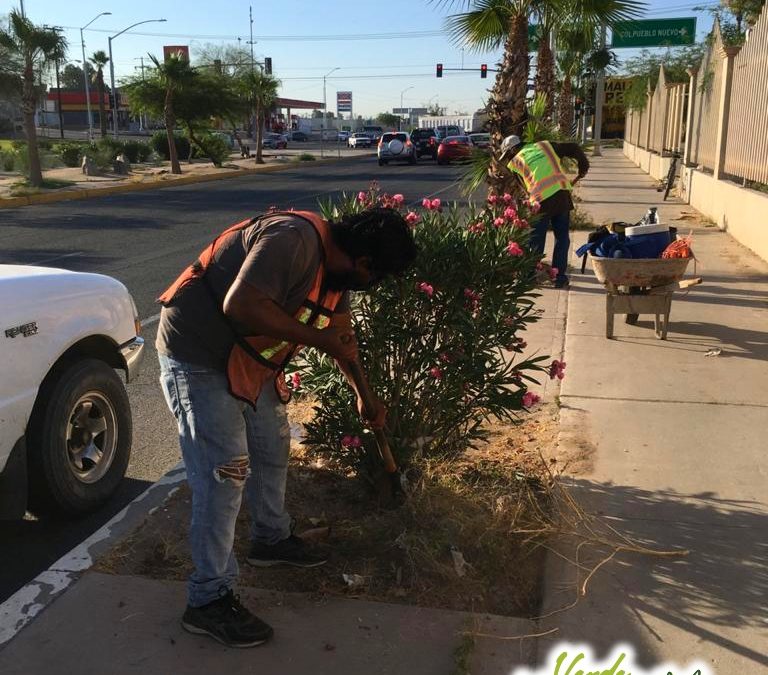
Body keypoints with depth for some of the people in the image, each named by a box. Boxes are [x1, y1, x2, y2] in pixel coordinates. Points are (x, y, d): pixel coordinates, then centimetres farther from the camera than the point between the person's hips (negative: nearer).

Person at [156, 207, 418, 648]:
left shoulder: (334, 269, 4)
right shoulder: (295, 240, -27)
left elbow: (343, 334, 19)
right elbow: (240, 305, -37)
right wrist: (317, 339, -28)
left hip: (250, 361, 10)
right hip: (198, 358, -10)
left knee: (273, 446, 21)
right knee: (225, 472, -9)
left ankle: (272, 538, 43)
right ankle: (208, 599, 4)